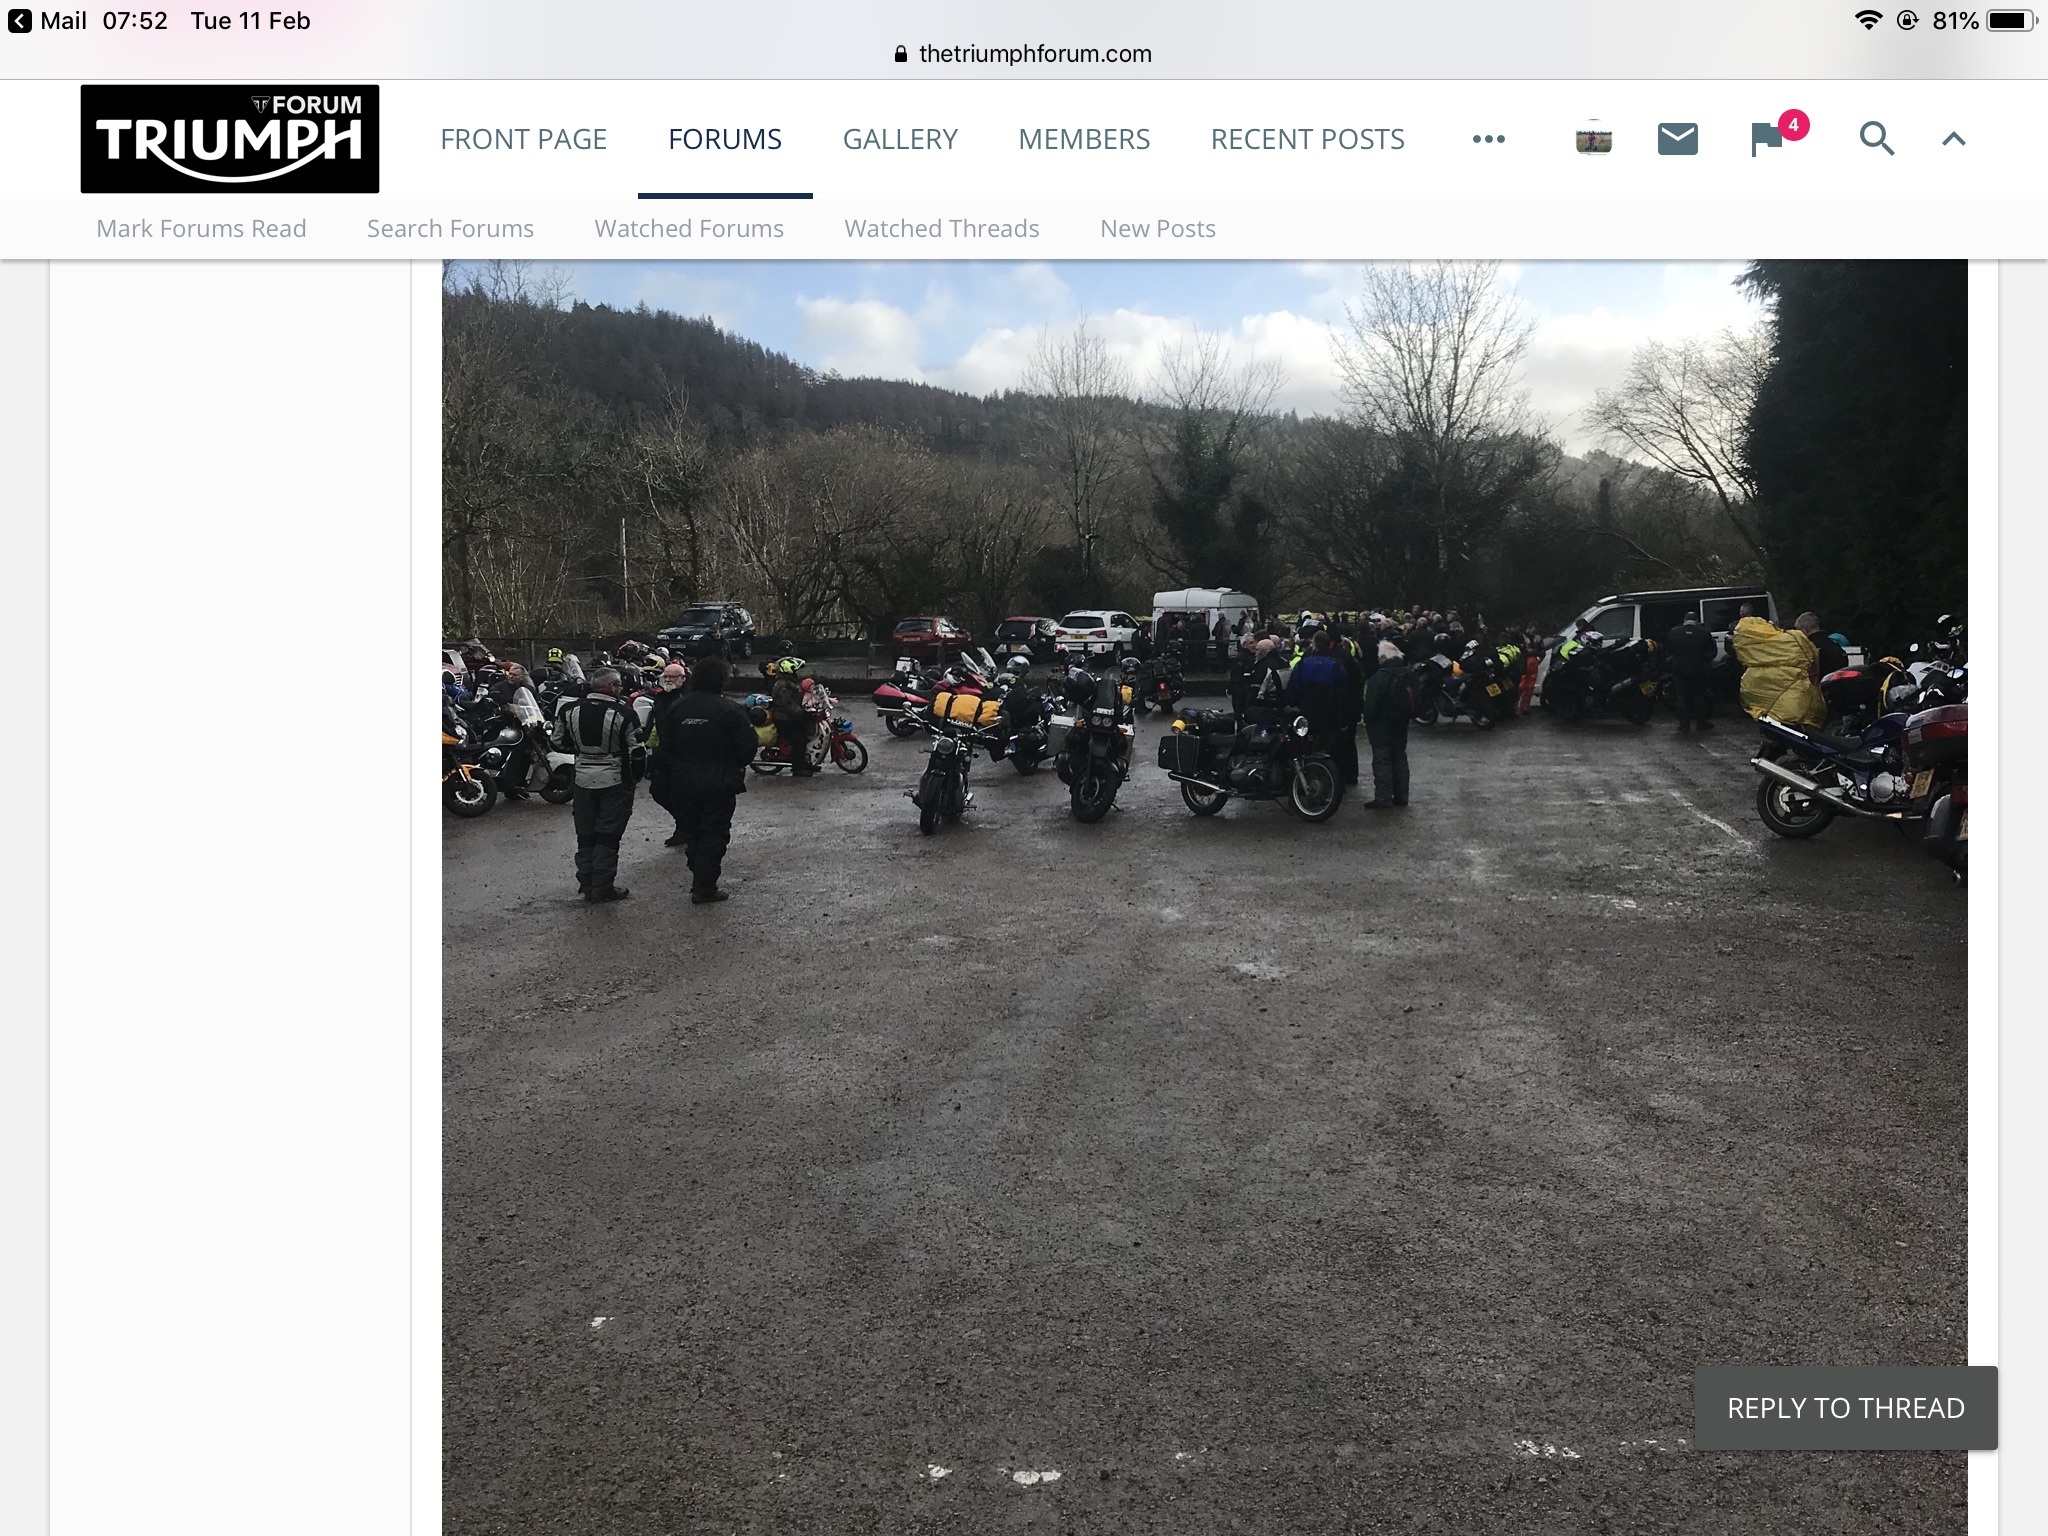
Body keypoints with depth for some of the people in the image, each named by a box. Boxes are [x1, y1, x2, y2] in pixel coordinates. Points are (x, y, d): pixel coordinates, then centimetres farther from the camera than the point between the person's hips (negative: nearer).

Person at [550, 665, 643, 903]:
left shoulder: (569, 710, -1)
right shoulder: (622, 714, -14)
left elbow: (559, 743, 9)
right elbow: (635, 753, -11)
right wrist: (634, 778, 4)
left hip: (583, 779, 4)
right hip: (614, 781, -4)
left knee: (585, 834, 14)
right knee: (608, 835, 3)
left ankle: (586, 884, 19)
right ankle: (603, 886, 5)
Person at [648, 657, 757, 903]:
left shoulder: (676, 706, 1)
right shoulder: (729, 710, -14)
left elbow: (664, 744, 5)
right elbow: (747, 747, -11)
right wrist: (738, 766, 8)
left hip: (683, 783, 5)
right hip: (719, 784, -4)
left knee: (692, 830, 17)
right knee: (714, 834, 2)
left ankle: (700, 881, 24)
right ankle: (704, 887, 1)